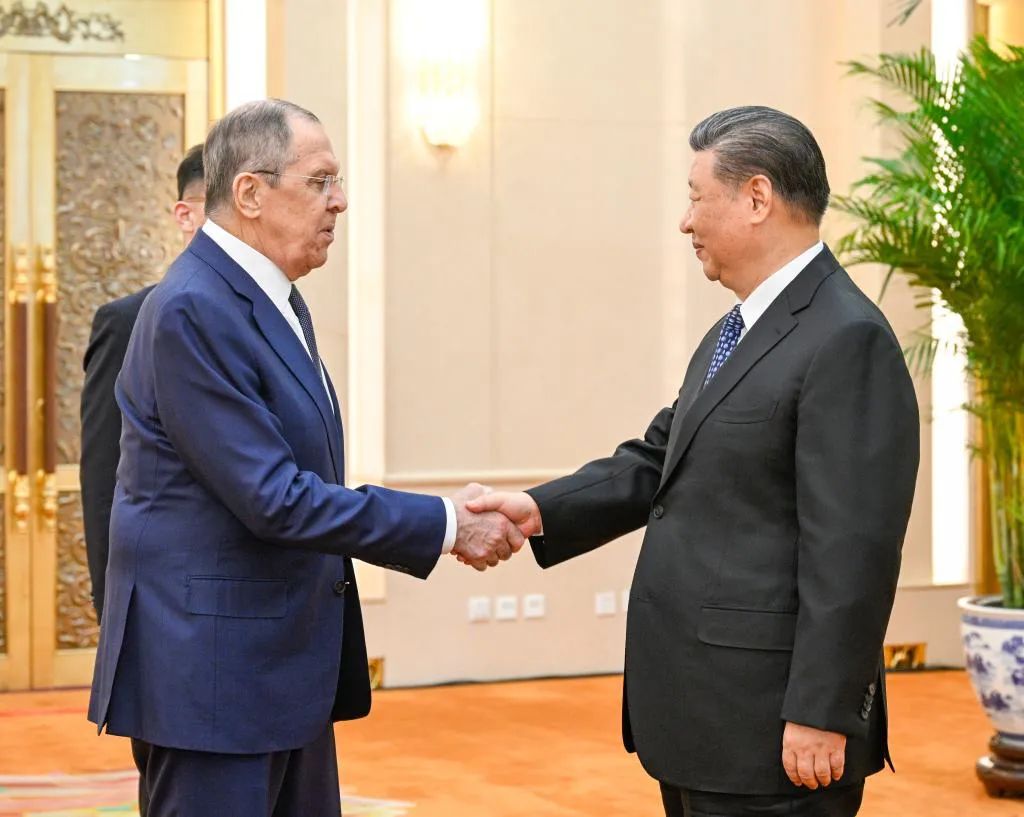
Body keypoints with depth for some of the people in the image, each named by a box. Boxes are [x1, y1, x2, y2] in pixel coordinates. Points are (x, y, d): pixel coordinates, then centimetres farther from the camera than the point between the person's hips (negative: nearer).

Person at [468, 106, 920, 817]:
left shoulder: (848, 339, -16)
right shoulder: (735, 334, 16)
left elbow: (853, 550, -20)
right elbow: (659, 461, 16)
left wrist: (821, 713, -22)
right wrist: (541, 511, 1)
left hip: (768, 730, -9)